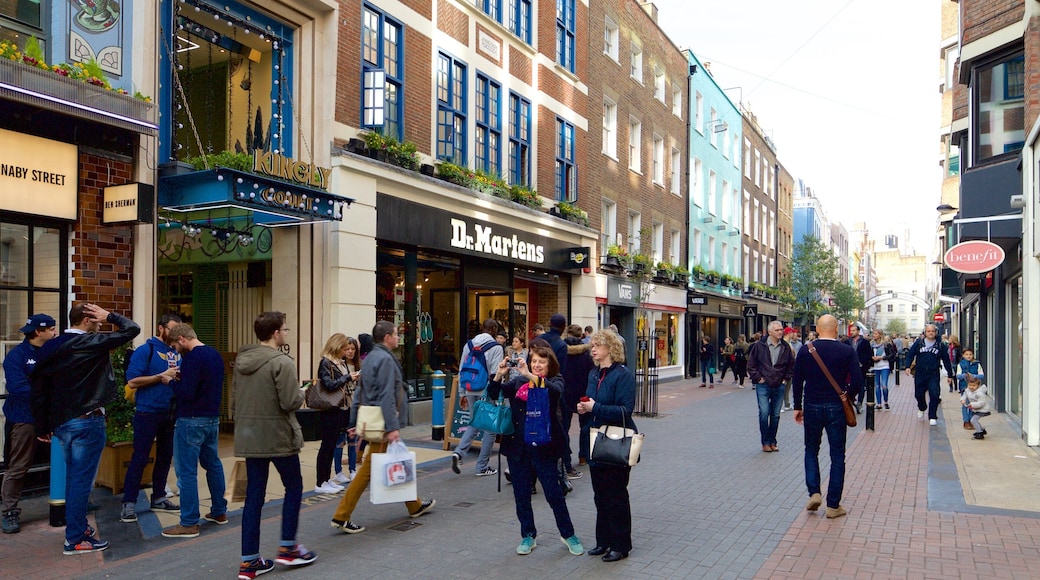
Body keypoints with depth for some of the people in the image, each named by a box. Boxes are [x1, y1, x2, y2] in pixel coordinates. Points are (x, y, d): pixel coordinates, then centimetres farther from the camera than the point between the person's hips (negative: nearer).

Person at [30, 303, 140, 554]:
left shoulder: (49, 348, 8)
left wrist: (42, 427, 15)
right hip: (87, 421, -8)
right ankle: (76, 539, 5)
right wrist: (109, 316, 1)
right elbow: (132, 329, -14)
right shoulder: (92, 343, -13)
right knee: (82, 479, -1)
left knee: (73, 477, 19)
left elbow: (38, 390, 10)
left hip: (60, 422, 8)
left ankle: (76, 526, 31)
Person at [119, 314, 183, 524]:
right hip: (148, 412, -6)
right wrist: (162, 376, -19)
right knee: (139, 458, -2)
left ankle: (158, 498, 25)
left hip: (170, 413, 6)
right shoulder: (145, 350, -8)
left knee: (165, 457, 13)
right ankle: (129, 504, 6)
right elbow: (132, 381, -15)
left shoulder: (176, 352, 10)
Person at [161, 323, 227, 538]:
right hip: (212, 418, 9)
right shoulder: (215, 355, 9)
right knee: (213, 464, 18)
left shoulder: (192, 357, -18)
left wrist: (170, 382, -5)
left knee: (187, 472, -2)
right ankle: (219, 512, 28)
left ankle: (189, 524, 3)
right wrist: (181, 379, 11)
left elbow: (186, 393, -22)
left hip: (191, 421, -9)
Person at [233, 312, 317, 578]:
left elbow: (235, 401, 15)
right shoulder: (281, 362, -17)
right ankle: (287, 548, 18)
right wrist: (301, 393, -1)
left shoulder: (241, 360, 8)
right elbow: (290, 402, -20)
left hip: (249, 437, 7)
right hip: (278, 436, -7)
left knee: (253, 495, 10)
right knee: (293, 487, 12)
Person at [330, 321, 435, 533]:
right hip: (383, 424, -10)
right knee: (368, 469, -5)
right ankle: (341, 517, 0)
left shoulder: (371, 357, 14)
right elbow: (386, 396, -23)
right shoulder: (385, 359, -17)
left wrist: (354, 423, 18)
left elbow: (359, 394, 16)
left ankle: (415, 506, 32)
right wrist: (392, 427, -24)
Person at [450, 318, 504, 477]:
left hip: (471, 392, 6)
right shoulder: (496, 347, -9)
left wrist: (462, 394, 18)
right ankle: (482, 467, 10)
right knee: (490, 428, 6)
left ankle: (459, 452, 1)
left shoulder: (468, 345, 9)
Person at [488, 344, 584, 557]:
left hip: (543, 447, -4)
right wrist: (499, 375, -17)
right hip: (517, 446, 4)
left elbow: (555, 390, -24)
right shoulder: (519, 382, 10)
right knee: (521, 494, 10)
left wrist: (530, 376, -35)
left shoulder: (555, 381, 0)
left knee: (554, 493, 2)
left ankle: (568, 535, 21)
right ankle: (528, 536, 27)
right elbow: (494, 394, 2)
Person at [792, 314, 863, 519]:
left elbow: (797, 381, -1)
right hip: (836, 409, -1)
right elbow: (857, 382, -11)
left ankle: (814, 493, 4)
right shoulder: (847, 352, -6)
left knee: (811, 450, 18)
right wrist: (847, 396, 9)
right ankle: (833, 505, 10)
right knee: (837, 456, 7)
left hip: (812, 407, 1)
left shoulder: (805, 350, -3)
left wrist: (798, 406, 8)